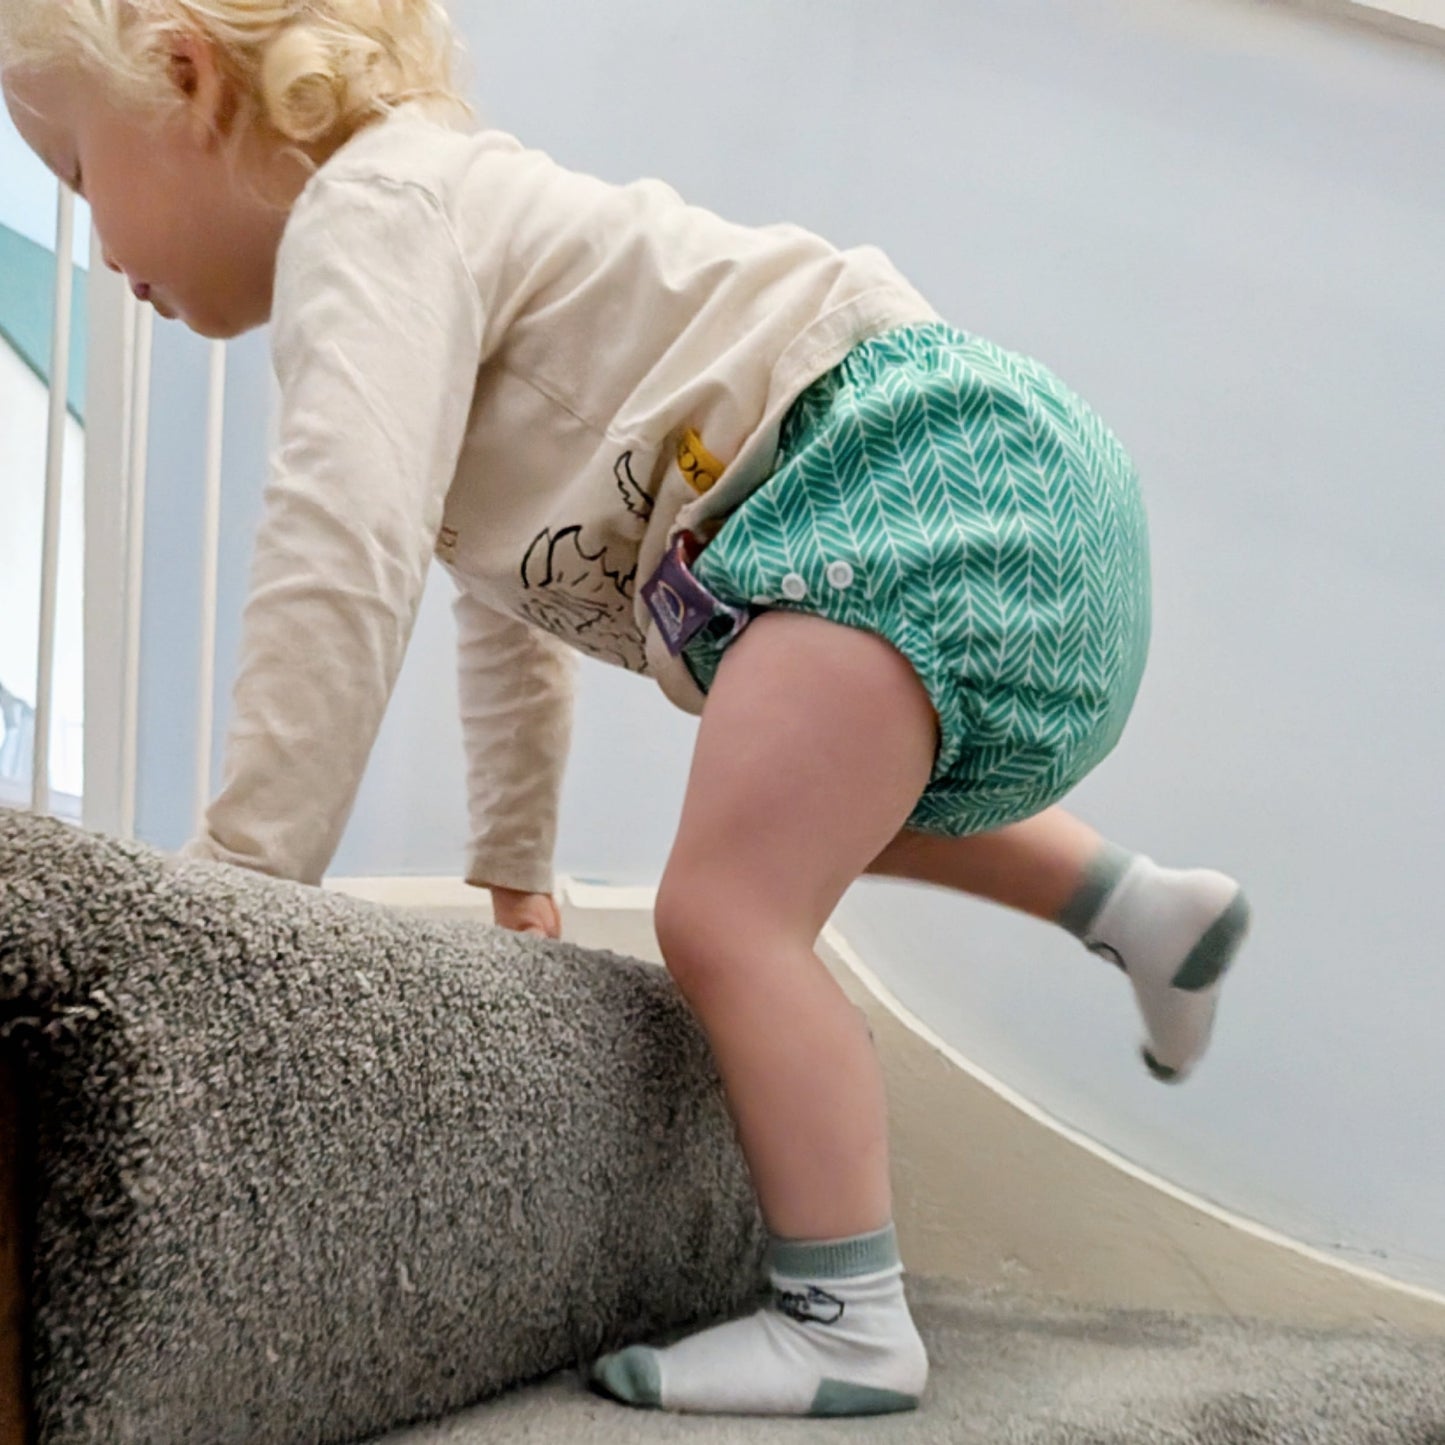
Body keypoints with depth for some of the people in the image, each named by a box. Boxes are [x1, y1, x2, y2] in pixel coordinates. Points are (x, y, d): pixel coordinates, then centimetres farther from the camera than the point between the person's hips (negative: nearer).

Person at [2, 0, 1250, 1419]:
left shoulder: (368, 210, -8)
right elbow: (506, 604, 28)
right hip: (969, 486, 11)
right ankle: (1147, 906, 40)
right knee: (836, 800, 32)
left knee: (724, 914, -13)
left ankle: (846, 1325, -2)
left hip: (923, 462, -11)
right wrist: (510, 864, 31)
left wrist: (243, 861, -20)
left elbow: (343, 547, -26)